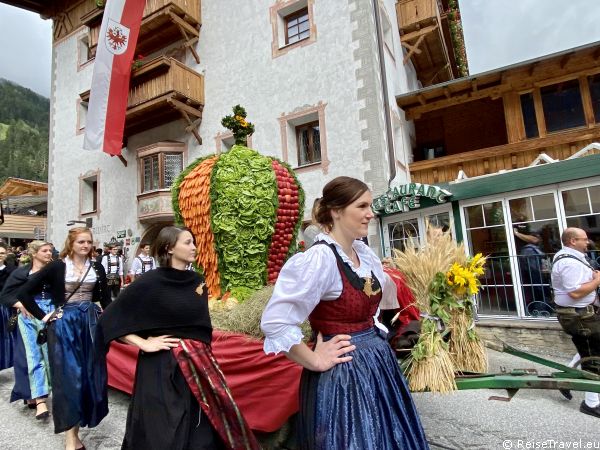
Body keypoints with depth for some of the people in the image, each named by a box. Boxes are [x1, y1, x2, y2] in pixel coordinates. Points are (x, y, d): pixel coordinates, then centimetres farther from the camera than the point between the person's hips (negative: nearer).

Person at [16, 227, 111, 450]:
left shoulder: (97, 268, 3)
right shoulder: (57, 267, -7)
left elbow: (105, 297, 12)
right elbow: (24, 292, -4)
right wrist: (42, 316, -6)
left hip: (90, 321, 4)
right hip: (64, 323, -3)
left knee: (90, 373, 9)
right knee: (68, 374, 0)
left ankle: (75, 431, 31)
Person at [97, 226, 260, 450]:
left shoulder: (197, 281, 5)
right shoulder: (150, 281, -12)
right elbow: (110, 319, -10)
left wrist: (203, 354, 12)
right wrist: (143, 343, -14)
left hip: (197, 365, 5)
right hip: (162, 367, -5)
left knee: (203, 430, 13)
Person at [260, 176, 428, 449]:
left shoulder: (364, 252, 2)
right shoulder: (319, 258, -25)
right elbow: (275, 323, -29)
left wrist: (373, 339, 11)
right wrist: (315, 362, -19)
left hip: (378, 364, 9)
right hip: (343, 374, -8)